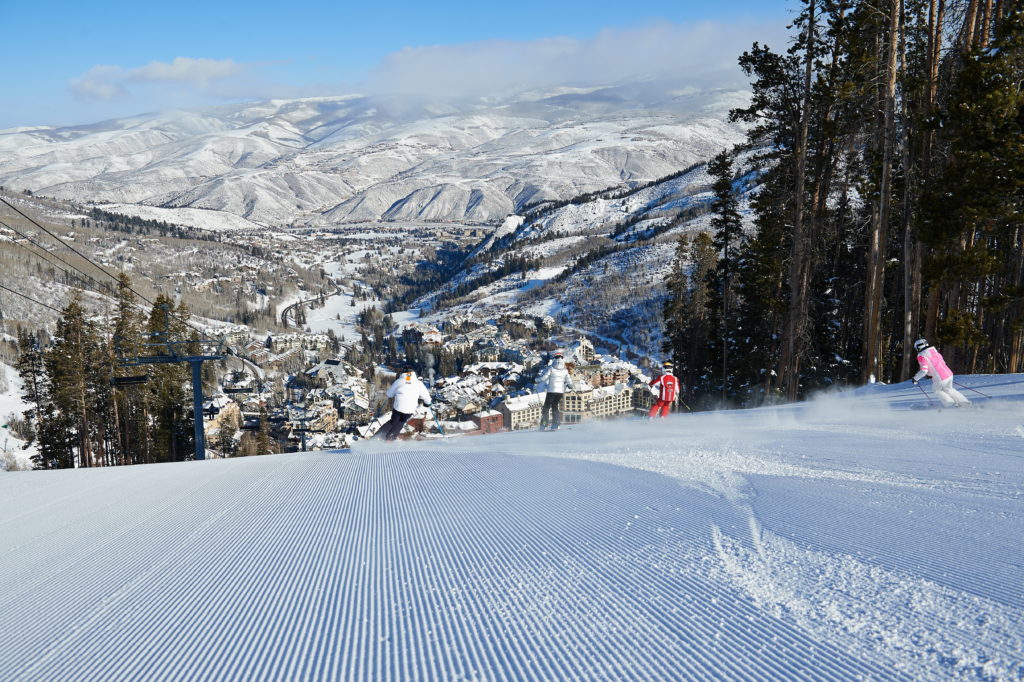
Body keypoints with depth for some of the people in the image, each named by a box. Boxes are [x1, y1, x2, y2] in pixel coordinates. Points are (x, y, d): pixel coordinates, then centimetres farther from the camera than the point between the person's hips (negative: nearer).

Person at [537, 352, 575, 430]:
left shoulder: (551, 368, -8)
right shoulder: (565, 370, 3)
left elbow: (543, 378, -11)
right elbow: (569, 382, 6)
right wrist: (572, 386, 26)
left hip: (551, 391, -3)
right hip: (561, 391, 3)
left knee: (546, 407, 6)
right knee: (555, 406, 16)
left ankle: (544, 424, 0)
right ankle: (555, 425, 9)